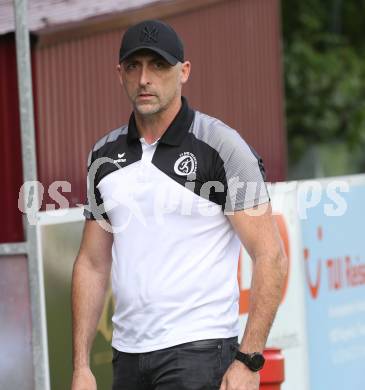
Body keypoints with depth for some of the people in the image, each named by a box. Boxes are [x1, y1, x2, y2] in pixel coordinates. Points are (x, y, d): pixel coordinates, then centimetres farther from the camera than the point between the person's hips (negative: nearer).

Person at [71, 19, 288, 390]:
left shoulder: (221, 146, -7)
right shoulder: (104, 155, 10)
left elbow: (270, 257, -9)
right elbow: (92, 264, 14)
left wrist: (248, 360, -16)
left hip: (200, 349, -6)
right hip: (127, 354, 6)